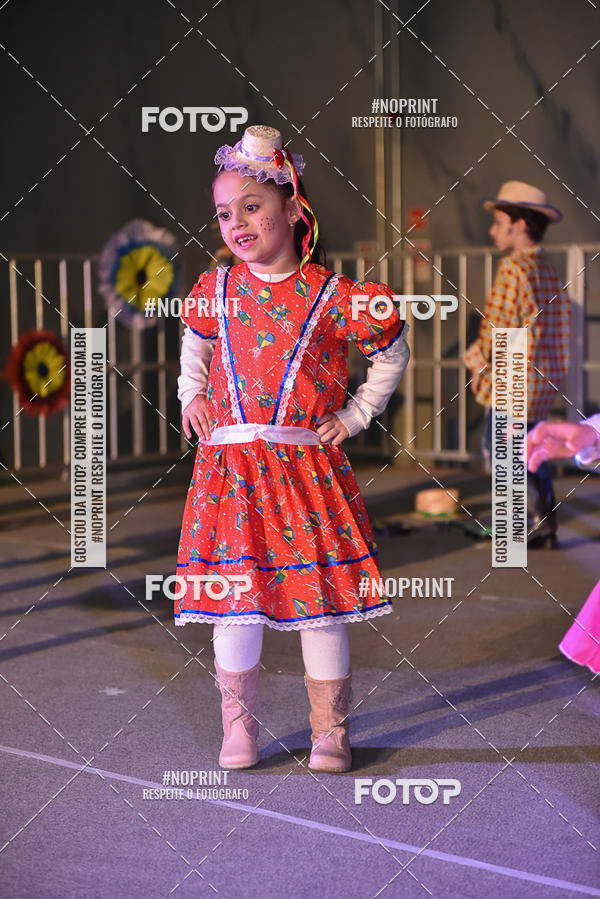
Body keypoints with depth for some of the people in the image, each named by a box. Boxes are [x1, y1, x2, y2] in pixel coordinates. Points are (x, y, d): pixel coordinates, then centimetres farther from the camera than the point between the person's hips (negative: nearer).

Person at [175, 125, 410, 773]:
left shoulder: (335, 297, -3)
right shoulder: (216, 290, 7)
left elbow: (391, 356, 13)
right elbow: (194, 345, 30)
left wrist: (353, 416, 8)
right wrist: (191, 397, 16)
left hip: (308, 469, -2)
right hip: (228, 469, 2)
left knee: (321, 597, 2)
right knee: (234, 594, 2)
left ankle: (329, 731, 16)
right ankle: (239, 727, 17)